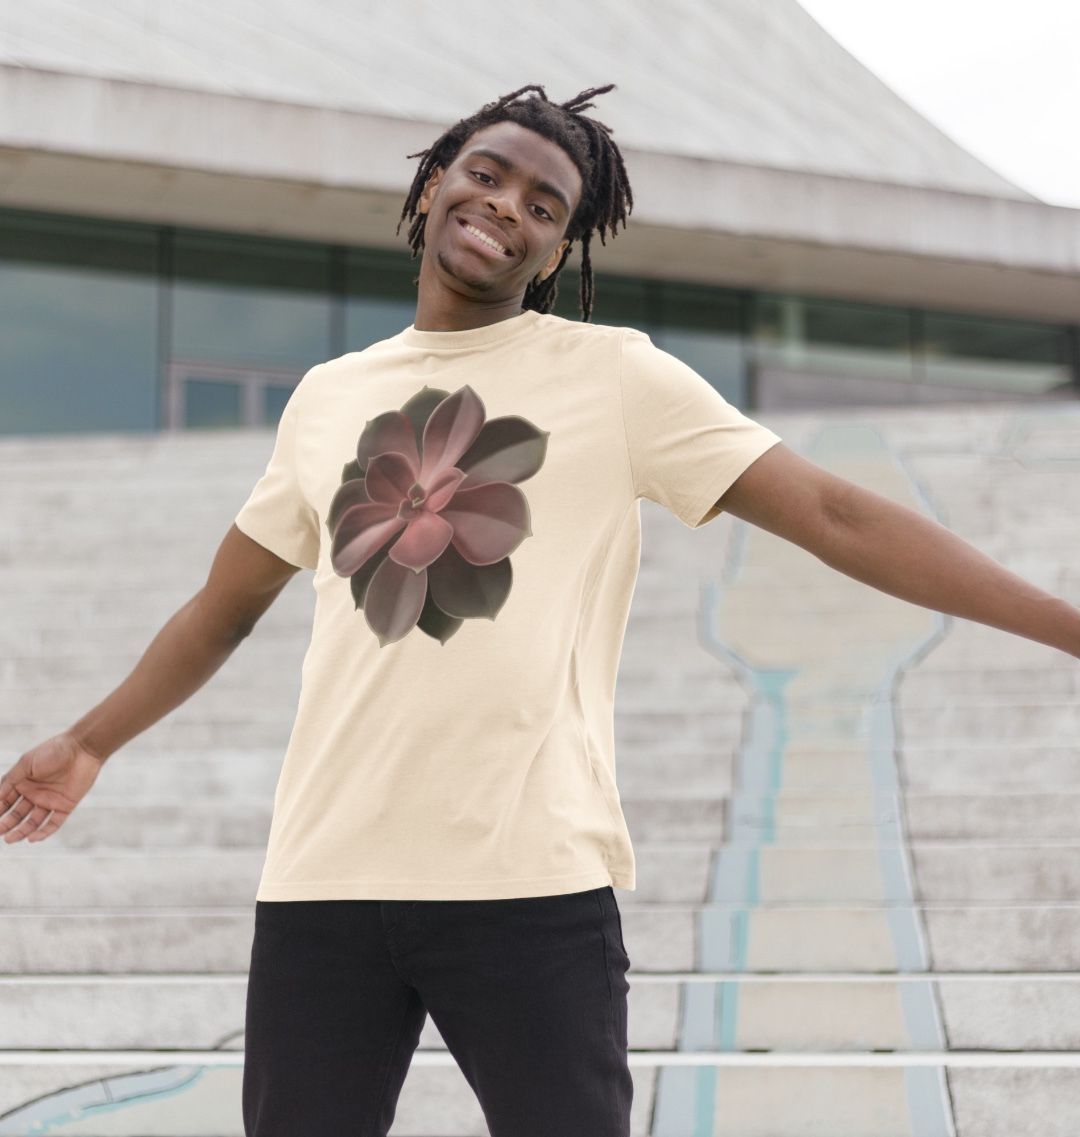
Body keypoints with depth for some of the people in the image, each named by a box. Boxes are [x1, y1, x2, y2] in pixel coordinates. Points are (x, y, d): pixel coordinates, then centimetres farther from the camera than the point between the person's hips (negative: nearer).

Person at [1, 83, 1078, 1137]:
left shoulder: (616, 375, 4)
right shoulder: (328, 396, 16)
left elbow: (834, 514, -2)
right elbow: (224, 605, 27)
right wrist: (87, 744, 25)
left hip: (534, 885, -3)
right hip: (321, 886, 3)